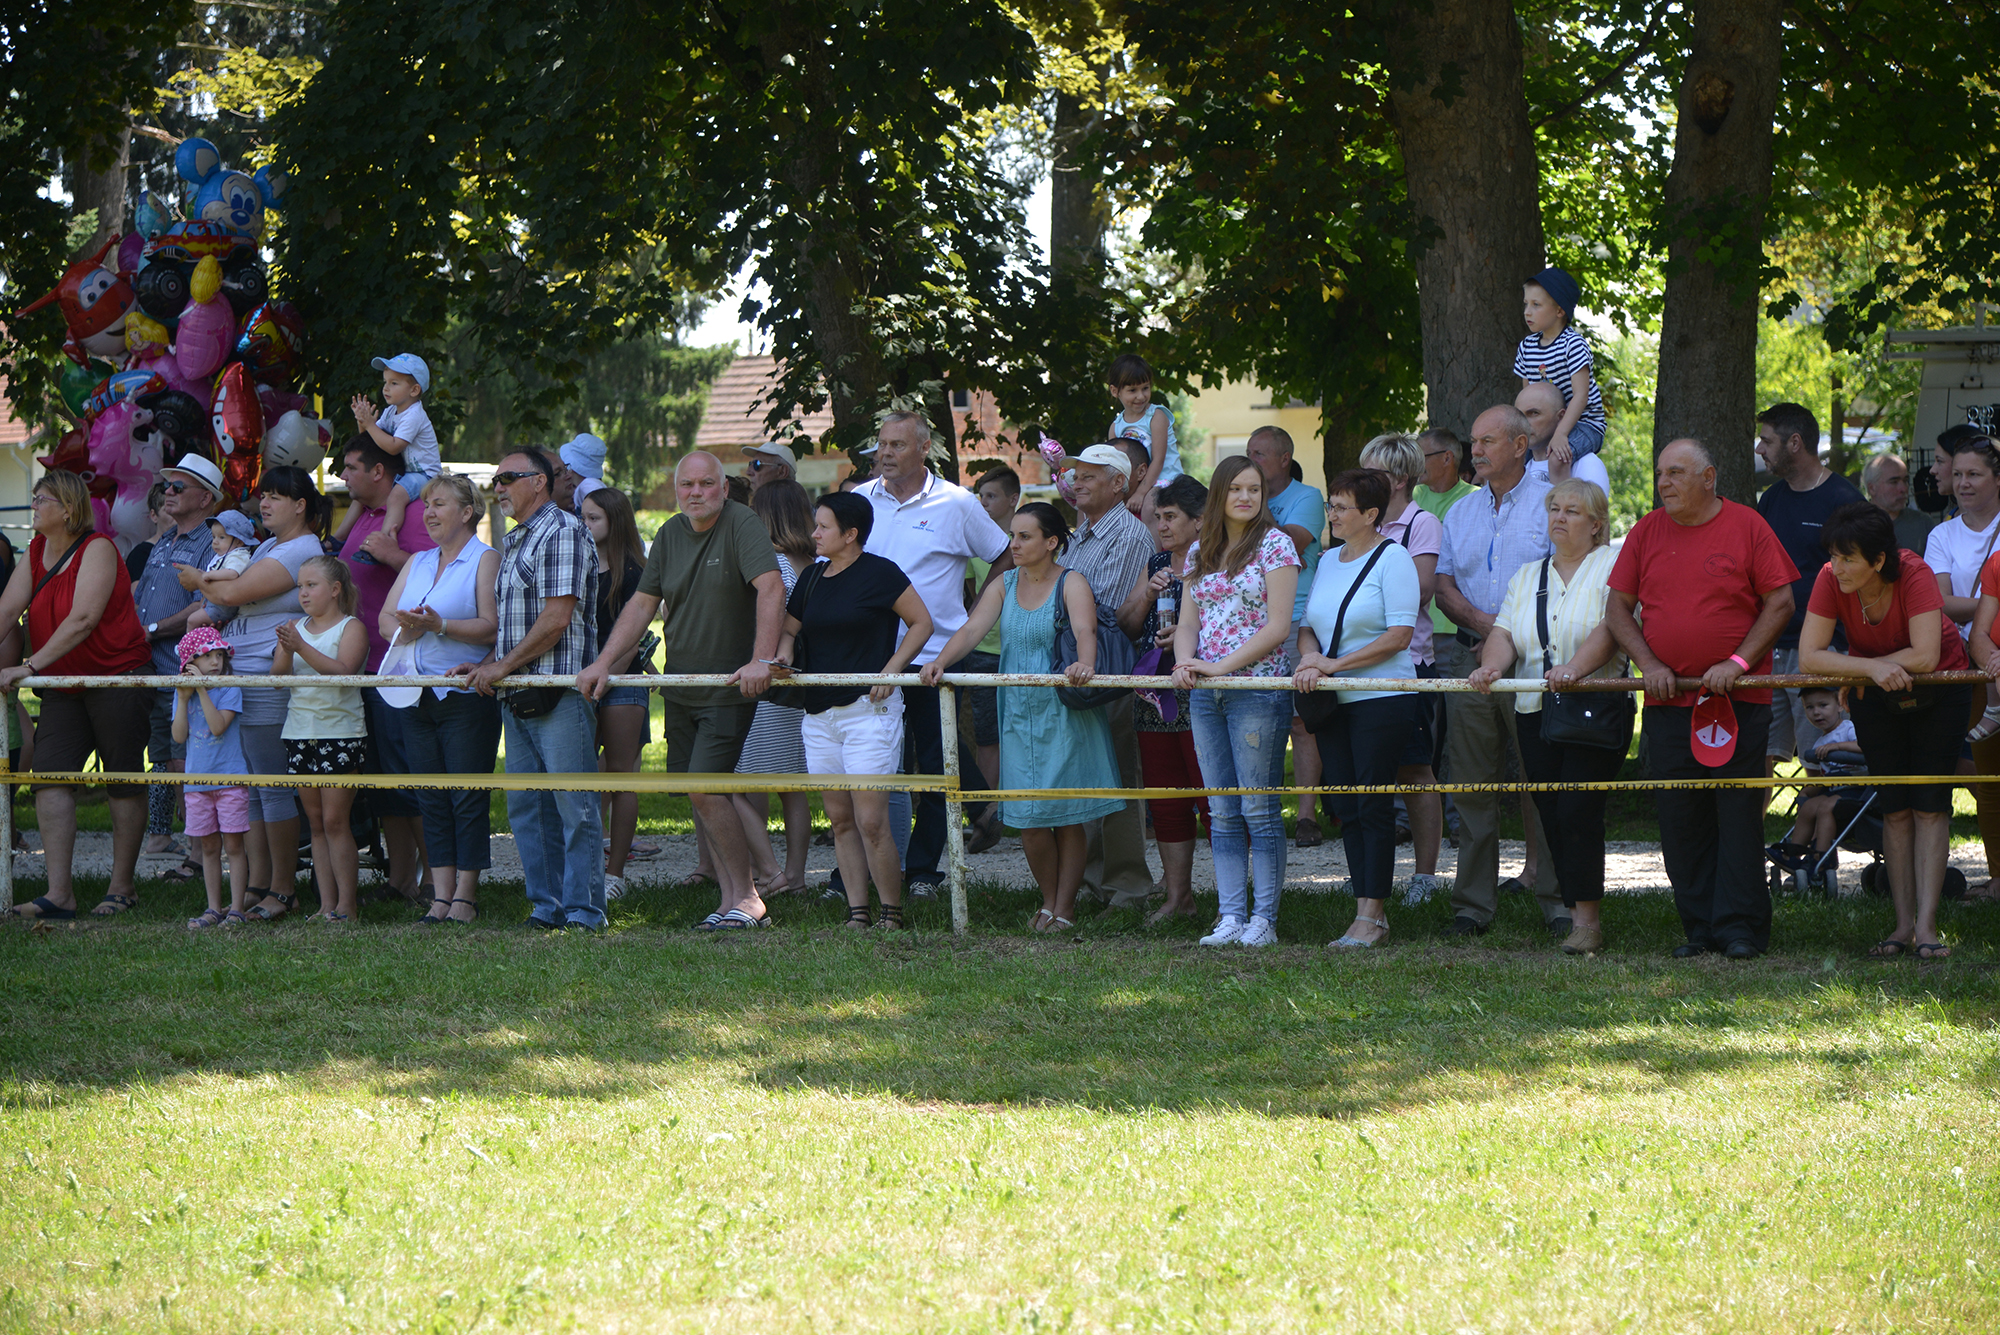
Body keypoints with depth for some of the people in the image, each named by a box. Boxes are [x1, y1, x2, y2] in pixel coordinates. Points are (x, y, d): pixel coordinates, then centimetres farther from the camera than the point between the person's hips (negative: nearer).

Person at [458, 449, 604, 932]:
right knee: (525, 805, 8)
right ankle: (547, 906, 13)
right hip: (517, 695, 10)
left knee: (573, 804, -7)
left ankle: (584, 910, -5)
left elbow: (556, 619, -16)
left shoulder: (563, 531, -9)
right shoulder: (512, 542, 21)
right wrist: (485, 666, 11)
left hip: (560, 695, -10)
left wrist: (502, 666, -11)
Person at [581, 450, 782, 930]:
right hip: (679, 688, 7)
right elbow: (642, 604, 13)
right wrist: (603, 663, 5)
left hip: (729, 688, -7)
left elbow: (771, 588, -25)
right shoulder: (670, 535, 9)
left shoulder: (742, 526, -13)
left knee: (704, 787, -15)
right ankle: (730, 900, 9)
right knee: (697, 795, 4)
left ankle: (748, 899, -4)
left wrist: (761, 660, -35)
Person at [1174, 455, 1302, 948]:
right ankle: (1231, 917, 8)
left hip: (1260, 686, -6)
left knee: (1260, 810, -5)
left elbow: (1277, 627, -10)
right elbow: (1188, 621, 16)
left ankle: (1263, 919, -1)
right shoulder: (1200, 552, 14)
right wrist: (1185, 662, -5)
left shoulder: (1274, 545, -4)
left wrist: (1219, 666, -14)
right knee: (1222, 814, 6)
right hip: (1207, 696, 6)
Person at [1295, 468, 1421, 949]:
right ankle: (1365, 907, 10)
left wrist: (1334, 664, -15)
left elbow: (1400, 635, -13)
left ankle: (1372, 915, -6)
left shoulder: (1392, 558, -7)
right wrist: (1310, 659, -7)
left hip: (1382, 698, -7)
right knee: (1347, 808, 6)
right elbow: (1307, 626, 17)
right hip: (1333, 703, 7)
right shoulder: (1328, 562, 15)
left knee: (1373, 804, -8)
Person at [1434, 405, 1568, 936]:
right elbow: (1444, 585, 11)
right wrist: (1481, 622, -7)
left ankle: (1557, 899, -3)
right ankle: (1473, 902, 8)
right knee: (1472, 783, 4)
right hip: (1469, 658, 5)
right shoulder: (1461, 512, 17)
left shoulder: (1551, 503, 0)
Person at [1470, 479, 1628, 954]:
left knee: (1579, 812, -14)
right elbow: (1505, 633, 8)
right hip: (1536, 714, 6)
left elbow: (1611, 627, -14)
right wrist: (1493, 664, -15)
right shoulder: (1528, 577, 20)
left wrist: (1575, 668, -30)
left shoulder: (1614, 565, 1)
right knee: (1552, 816, 1)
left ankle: (1587, 920, -13)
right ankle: (1574, 911, 6)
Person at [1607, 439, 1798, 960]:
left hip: (1738, 701, -3)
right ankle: (1699, 927, 9)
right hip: (1668, 701, 3)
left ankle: (1740, 927, 0)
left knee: (1739, 813, -4)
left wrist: (1738, 662, -11)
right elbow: (1617, 608, 12)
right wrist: (1648, 664, -3)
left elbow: (1780, 603, -1)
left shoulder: (1747, 527, 0)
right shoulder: (1646, 533, 9)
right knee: (1680, 819, 3)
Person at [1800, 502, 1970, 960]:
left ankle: (1926, 926, -12)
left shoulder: (1915, 575, -30)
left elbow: (1926, 657, -34)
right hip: (1876, 696, 3)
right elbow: (1809, 656, -24)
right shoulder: (1830, 581, -20)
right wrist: (1869, 669, -35)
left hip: (1938, 688, -3)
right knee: (1895, 807, 2)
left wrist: (1864, 670, -23)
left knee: (1930, 804, -9)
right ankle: (1903, 924, 4)